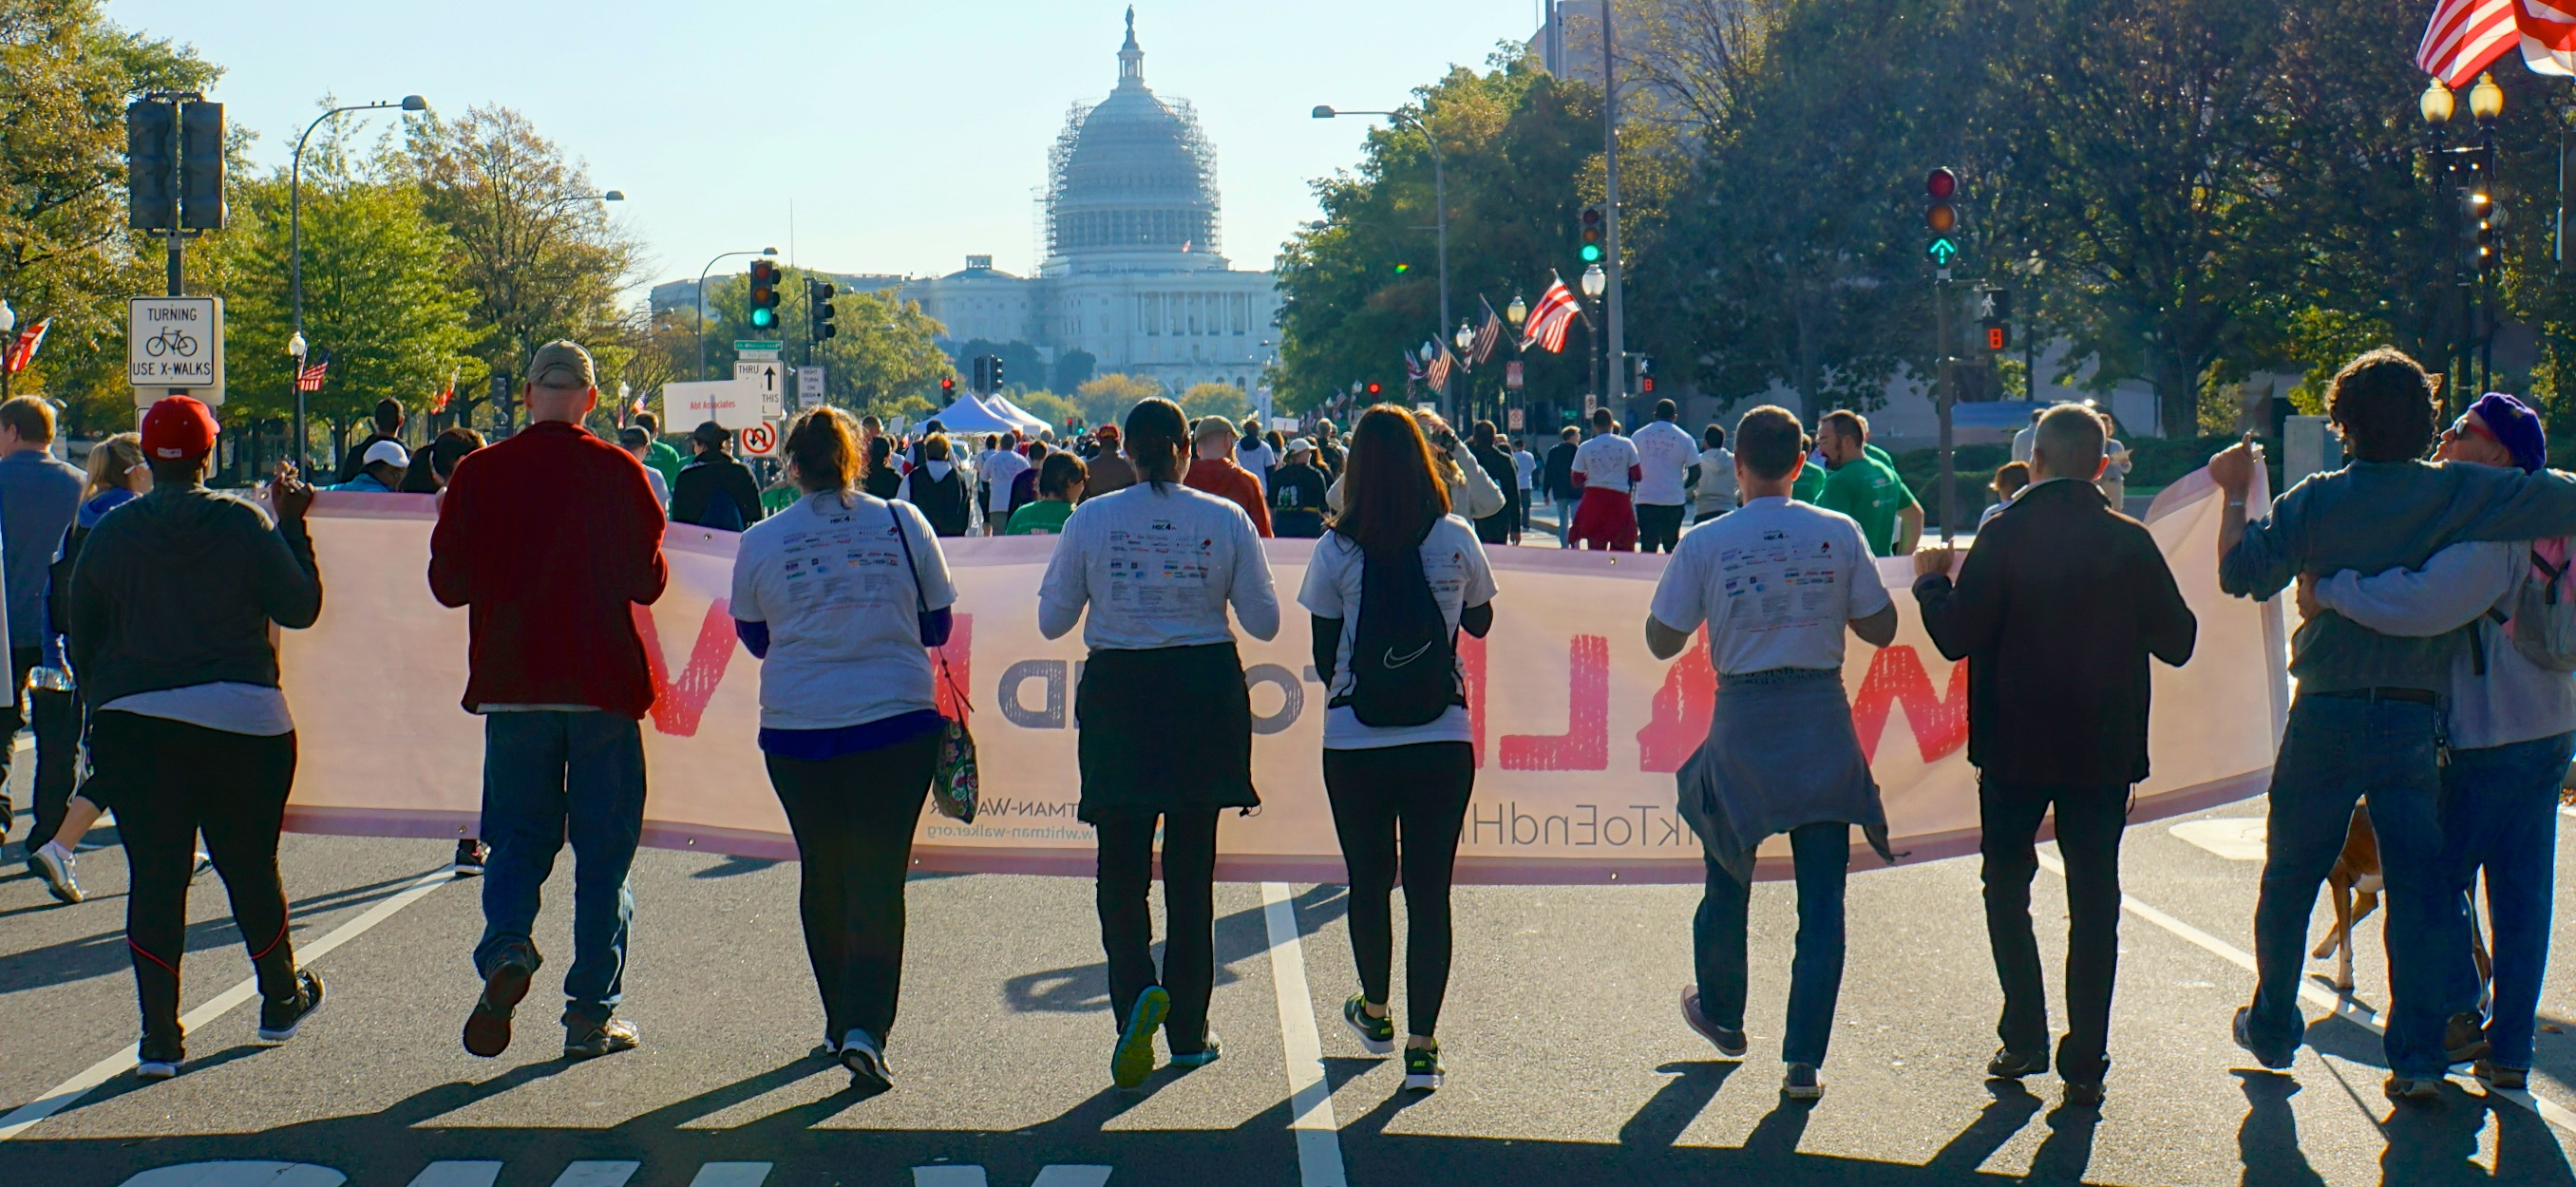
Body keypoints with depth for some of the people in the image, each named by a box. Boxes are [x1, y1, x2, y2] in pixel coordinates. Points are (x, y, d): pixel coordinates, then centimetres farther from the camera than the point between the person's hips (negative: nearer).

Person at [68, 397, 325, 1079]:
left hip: (132, 725, 1)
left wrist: (104, 705, 23)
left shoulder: (110, 535, 3)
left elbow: (80, 637, 9)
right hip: (240, 721, -1)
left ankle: (160, 1035, -3)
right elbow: (300, 608, 0)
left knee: (154, 876, 2)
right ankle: (282, 1001, 31)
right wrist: (292, 526, 9)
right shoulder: (242, 524, -4)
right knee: (249, 866, 13)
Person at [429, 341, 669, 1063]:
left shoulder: (480, 473, -2)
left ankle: (505, 950, -15)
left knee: (518, 838, 12)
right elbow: (647, 582, -4)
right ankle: (592, 1012, 8)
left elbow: (449, 583, 0)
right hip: (603, 685, -1)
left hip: (511, 684, 1)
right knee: (603, 849, 7)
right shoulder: (618, 473, -6)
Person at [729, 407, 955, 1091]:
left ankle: (843, 1021, 25)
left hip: (798, 731, 1)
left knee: (823, 878, 16)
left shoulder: (761, 542, -3)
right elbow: (936, 627, 8)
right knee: (878, 877, 0)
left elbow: (754, 640, 11)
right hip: (897, 725, -1)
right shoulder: (903, 523, -3)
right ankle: (865, 1027, -15)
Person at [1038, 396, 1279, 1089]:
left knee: (1121, 863, 6)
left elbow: (1052, 621, 2)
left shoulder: (1090, 521, -4)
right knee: (1191, 863, 12)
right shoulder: (1226, 520, -4)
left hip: (1118, 695, -1)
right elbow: (1264, 622, 0)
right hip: (1205, 693, 1)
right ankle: (1188, 1031, 16)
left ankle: (1136, 993, -20)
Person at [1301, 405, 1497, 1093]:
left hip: (1355, 744, 0)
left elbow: (1324, 661, 0)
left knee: (1369, 883, 16)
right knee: (1429, 890, 3)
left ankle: (1375, 1015, 34)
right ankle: (1422, 1047, -1)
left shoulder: (1337, 551, -6)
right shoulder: (1456, 541, -4)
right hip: (1443, 739, 0)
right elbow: (1480, 622, 14)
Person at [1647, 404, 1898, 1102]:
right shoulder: (1839, 534, -3)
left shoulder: (1705, 544, -6)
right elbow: (1880, 629, 4)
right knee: (1822, 899, 3)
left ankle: (1723, 1018, 38)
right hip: (1823, 725, 0)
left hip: (1743, 723, 0)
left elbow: (1662, 642, 0)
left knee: (1727, 879, 20)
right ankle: (1804, 1059, -2)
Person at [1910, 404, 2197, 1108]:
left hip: (2014, 746, -1)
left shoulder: (2005, 536, -11)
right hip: (2105, 751, 1)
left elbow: (1958, 638, -12)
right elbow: (2176, 642, 0)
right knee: (2094, 901, 6)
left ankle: (2024, 1039, 10)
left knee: (2006, 889, 15)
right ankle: (2085, 1063, 3)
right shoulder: (2131, 542, -5)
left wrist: (1930, 581, 5)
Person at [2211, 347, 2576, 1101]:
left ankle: (2274, 1029, 26)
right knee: (2419, 883, 4)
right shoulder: (2460, 494, -4)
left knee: (2289, 880, 14)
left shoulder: (2317, 500, -4)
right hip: (2414, 720, 0)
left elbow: (2241, 574, -7)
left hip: (2325, 718, 0)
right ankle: (2419, 1053, -1)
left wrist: (2235, 494, 6)